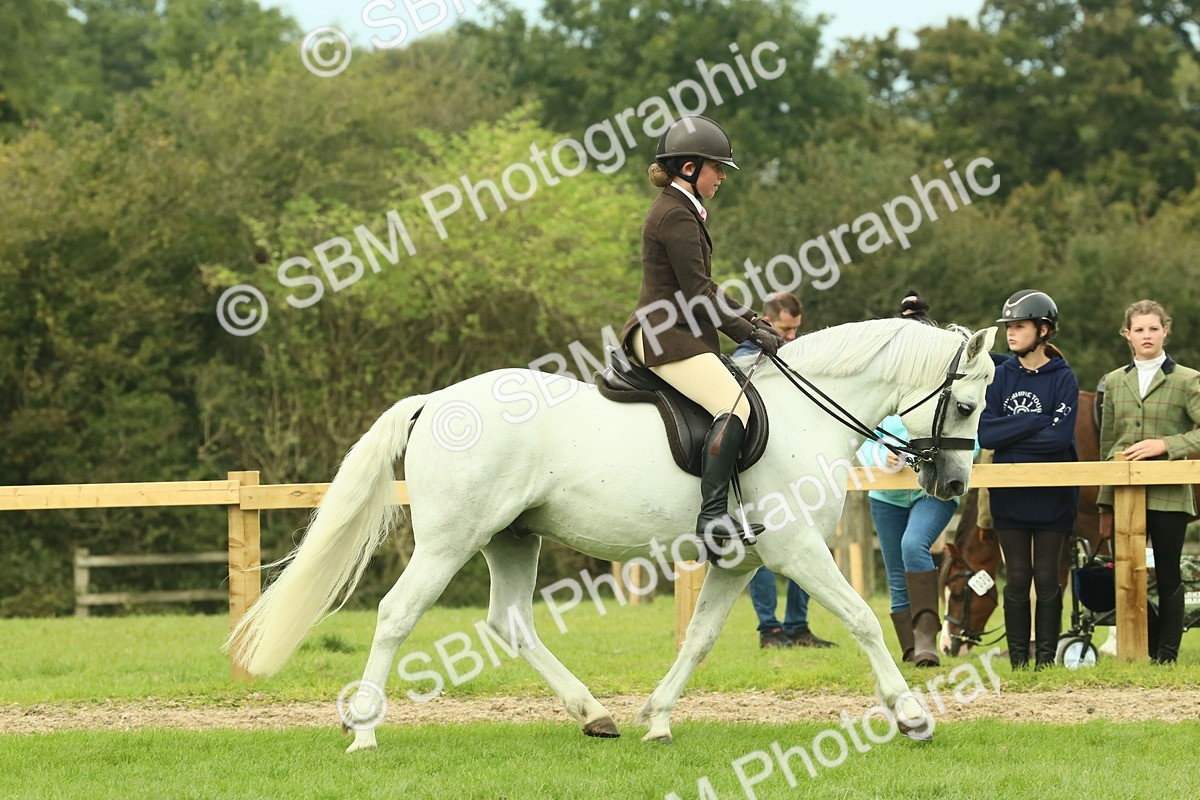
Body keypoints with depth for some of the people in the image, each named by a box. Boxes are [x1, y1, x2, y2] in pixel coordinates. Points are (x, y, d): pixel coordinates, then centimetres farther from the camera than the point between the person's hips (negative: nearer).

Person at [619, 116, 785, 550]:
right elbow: (699, 294, -16)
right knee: (735, 405, -25)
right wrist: (751, 334, -10)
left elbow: (702, 289, 25)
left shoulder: (682, 210, 20)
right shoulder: (676, 215, -13)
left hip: (671, 332, 11)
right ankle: (713, 516, -34)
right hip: (665, 337, -11)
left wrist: (751, 319, 14)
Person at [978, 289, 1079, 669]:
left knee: (1047, 578, 2)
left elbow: (1060, 436, -16)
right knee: (1017, 578, 4)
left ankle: (1046, 657, 8)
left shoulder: (1063, 378, -4)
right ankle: (1018, 661, 7)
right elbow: (985, 434, -6)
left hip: (1052, 495, -2)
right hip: (1009, 495, 3)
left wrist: (1009, 433, -12)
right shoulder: (1001, 375, 5)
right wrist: (1037, 422, -14)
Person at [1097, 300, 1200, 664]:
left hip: (1168, 495, -3)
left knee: (1168, 577, 0)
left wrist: (1165, 445, -18)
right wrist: (1105, 505, 14)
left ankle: (1166, 656, 4)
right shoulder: (1115, 381, 15)